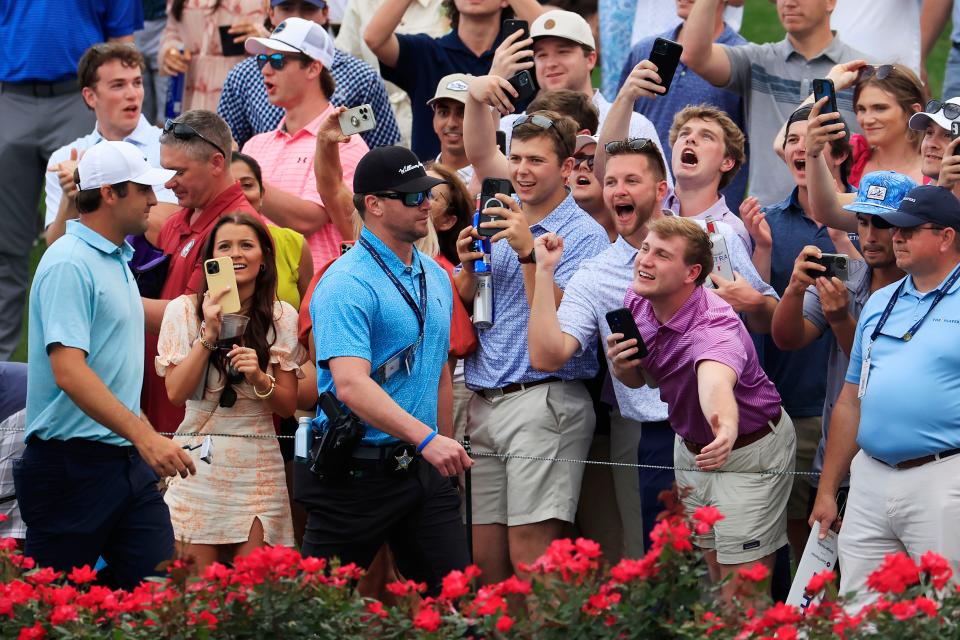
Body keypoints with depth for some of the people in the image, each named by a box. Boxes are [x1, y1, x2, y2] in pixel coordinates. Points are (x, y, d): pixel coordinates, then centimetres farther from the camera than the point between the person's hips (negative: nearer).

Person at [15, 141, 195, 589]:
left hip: (127, 462, 9)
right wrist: (144, 435, -31)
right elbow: (69, 371, -25)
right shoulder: (69, 264, -15)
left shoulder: (117, 261, 15)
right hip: (72, 463, -9)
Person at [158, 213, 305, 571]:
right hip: (199, 460, -1)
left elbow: (288, 406, 7)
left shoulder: (282, 318, 6)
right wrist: (208, 335, -13)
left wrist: (260, 379, -13)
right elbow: (176, 393, -5)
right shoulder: (184, 310, 2)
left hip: (257, 466, 1)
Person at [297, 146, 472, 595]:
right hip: (356, 472, -7)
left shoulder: (436, 277, 12)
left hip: (422, 470, 7)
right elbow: (351, 385, -26)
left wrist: (446, 453, 19)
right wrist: (425, 438, -34)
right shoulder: (348, 284, -15)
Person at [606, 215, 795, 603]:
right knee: (712, 568, 15)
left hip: (751, 450, -7)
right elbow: (637, 379, 6)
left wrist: (726, 427, -82)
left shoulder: (715, 326, -36)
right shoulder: (637, 303, -12)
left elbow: (715, 381, -60)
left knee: (742, 587, -6)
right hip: (690, 446, 7)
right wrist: (621, 366, -19)